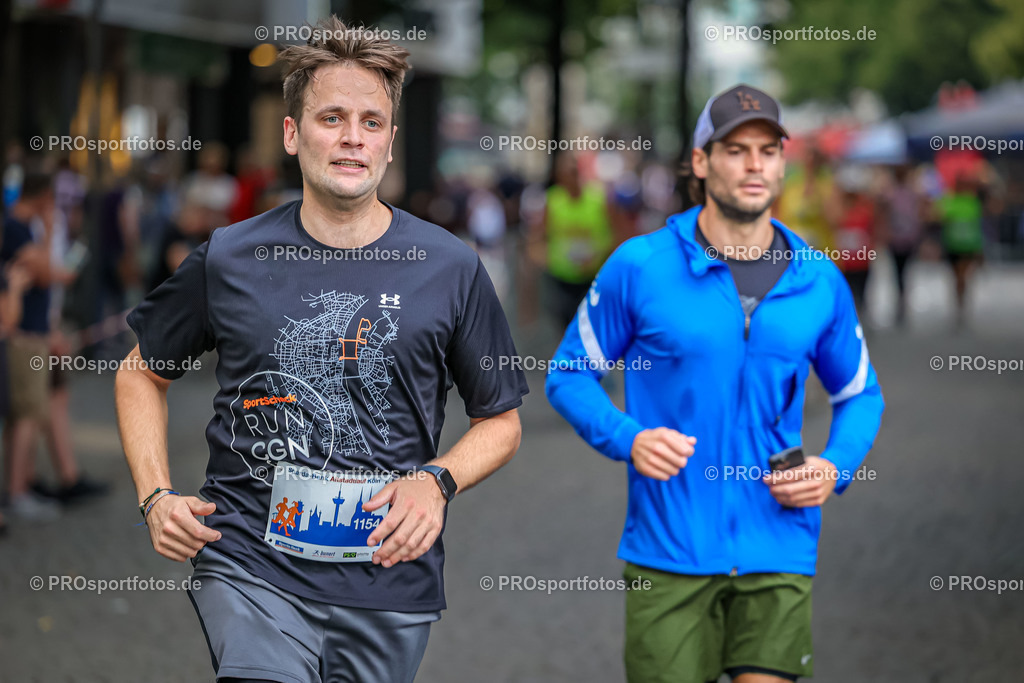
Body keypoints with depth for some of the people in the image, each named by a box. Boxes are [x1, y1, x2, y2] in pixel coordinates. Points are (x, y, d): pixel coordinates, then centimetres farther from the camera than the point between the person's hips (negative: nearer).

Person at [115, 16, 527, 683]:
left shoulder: (450, 267, 2)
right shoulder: (228, 259, 2)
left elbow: (500, 421, 11)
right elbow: (142, 372, 17)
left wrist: (437, 480, -8)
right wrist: (155, 496, 4)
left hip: (390, 579, 2)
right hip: (250, 564, -2)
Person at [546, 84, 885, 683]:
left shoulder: (821, 281, 6)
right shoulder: (638, 267, -1)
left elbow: (861, 394, 19)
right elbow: (569, 375, 6)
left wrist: (836, 468, 0)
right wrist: (627, 439, -11)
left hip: (779, 555, 2)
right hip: (668, 554, -2)